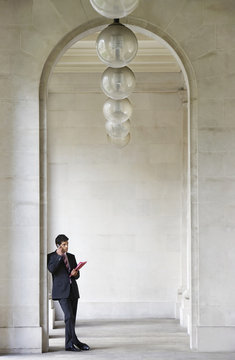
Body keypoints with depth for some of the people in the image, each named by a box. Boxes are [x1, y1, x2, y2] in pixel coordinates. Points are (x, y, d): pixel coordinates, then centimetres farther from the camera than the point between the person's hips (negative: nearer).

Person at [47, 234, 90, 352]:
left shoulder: (71, 257, 17)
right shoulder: (51, 256, 2)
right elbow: (51, 269, -17)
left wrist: (75, 273, -5)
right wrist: (59, 256, -15)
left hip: (73, 290, 6)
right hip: (62, 291, -6)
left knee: (72, 318, 5)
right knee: (69, 316, -17)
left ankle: (69, 344, 10)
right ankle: (75, 341, -12)